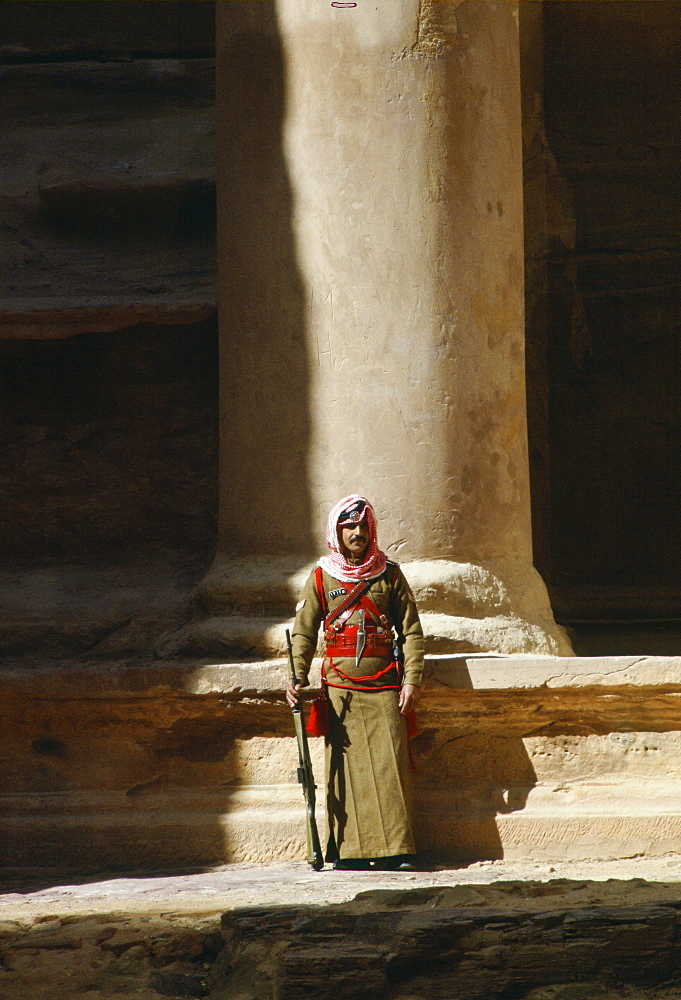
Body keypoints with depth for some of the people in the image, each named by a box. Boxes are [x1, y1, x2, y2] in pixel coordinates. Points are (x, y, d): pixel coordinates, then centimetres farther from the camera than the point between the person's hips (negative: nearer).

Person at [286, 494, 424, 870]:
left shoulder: (389, 574, 9)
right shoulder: (322, 578, 9)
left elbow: (411, 631, 8)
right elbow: (303, 632, 8)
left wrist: (412, 680, -2)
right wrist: (297, 677, -7)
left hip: (384, 685, 0)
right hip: (340, 685, 0)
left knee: (390, 764, -6)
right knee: (346, 765, -3)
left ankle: (396, 849, -3)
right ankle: (350, 850, 0)